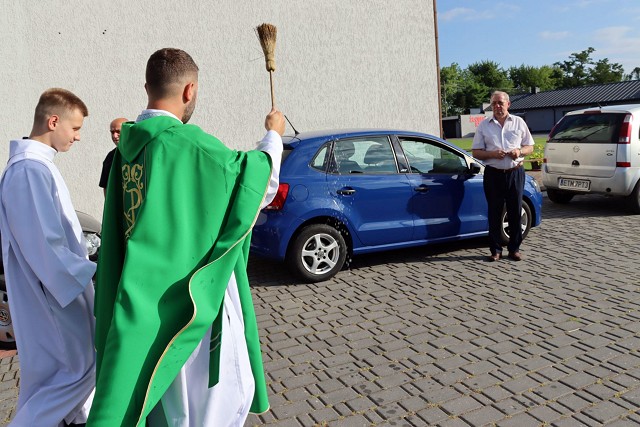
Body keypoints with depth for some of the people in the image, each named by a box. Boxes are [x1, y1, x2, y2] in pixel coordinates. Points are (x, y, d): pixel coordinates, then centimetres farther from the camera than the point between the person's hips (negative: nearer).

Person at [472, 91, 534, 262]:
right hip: (493, 174, -1)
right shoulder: (484, 125, 7)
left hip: (515, 172, 1)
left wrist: (519, 151, -9)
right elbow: (475, 152, 4)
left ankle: (514, 249, 14)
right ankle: (496, 249, 11)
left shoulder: (519, 122, 10)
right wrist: (492, 154, -13)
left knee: (515, 212, 4)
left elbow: (530, 147, 13)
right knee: (494, 213, 2)